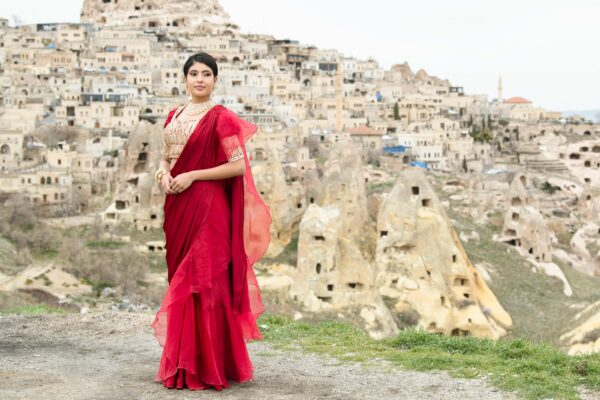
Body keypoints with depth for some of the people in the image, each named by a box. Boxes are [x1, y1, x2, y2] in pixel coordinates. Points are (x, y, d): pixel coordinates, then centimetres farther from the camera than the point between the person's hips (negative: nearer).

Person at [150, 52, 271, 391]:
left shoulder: (221, 117, -7)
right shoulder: (175, 116, 14)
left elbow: (239, 165, -13)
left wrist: (191, 176, -15)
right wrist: (163, 173, -2)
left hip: (207, 207, -7)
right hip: (178, 206, 7)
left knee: (202, 281, -7)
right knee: (181, 279, 10)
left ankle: (207, 365, 1)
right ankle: (184, 362, 20)